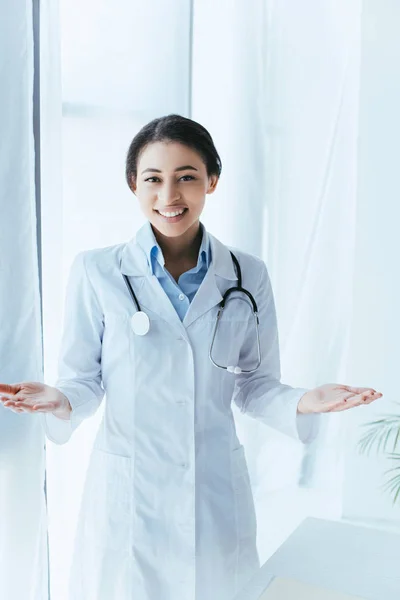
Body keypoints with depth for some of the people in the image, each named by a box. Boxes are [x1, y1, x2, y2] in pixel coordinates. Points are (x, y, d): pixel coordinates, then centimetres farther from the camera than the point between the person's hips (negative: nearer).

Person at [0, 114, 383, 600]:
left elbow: (255, 385, 4)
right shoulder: (96, 271, -7)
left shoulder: (248, 276, -2)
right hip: (126, 498, -1)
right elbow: (84, 380, -1)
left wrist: (302, 403, -15)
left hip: (218, 496, 2)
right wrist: (60, 401, -22)